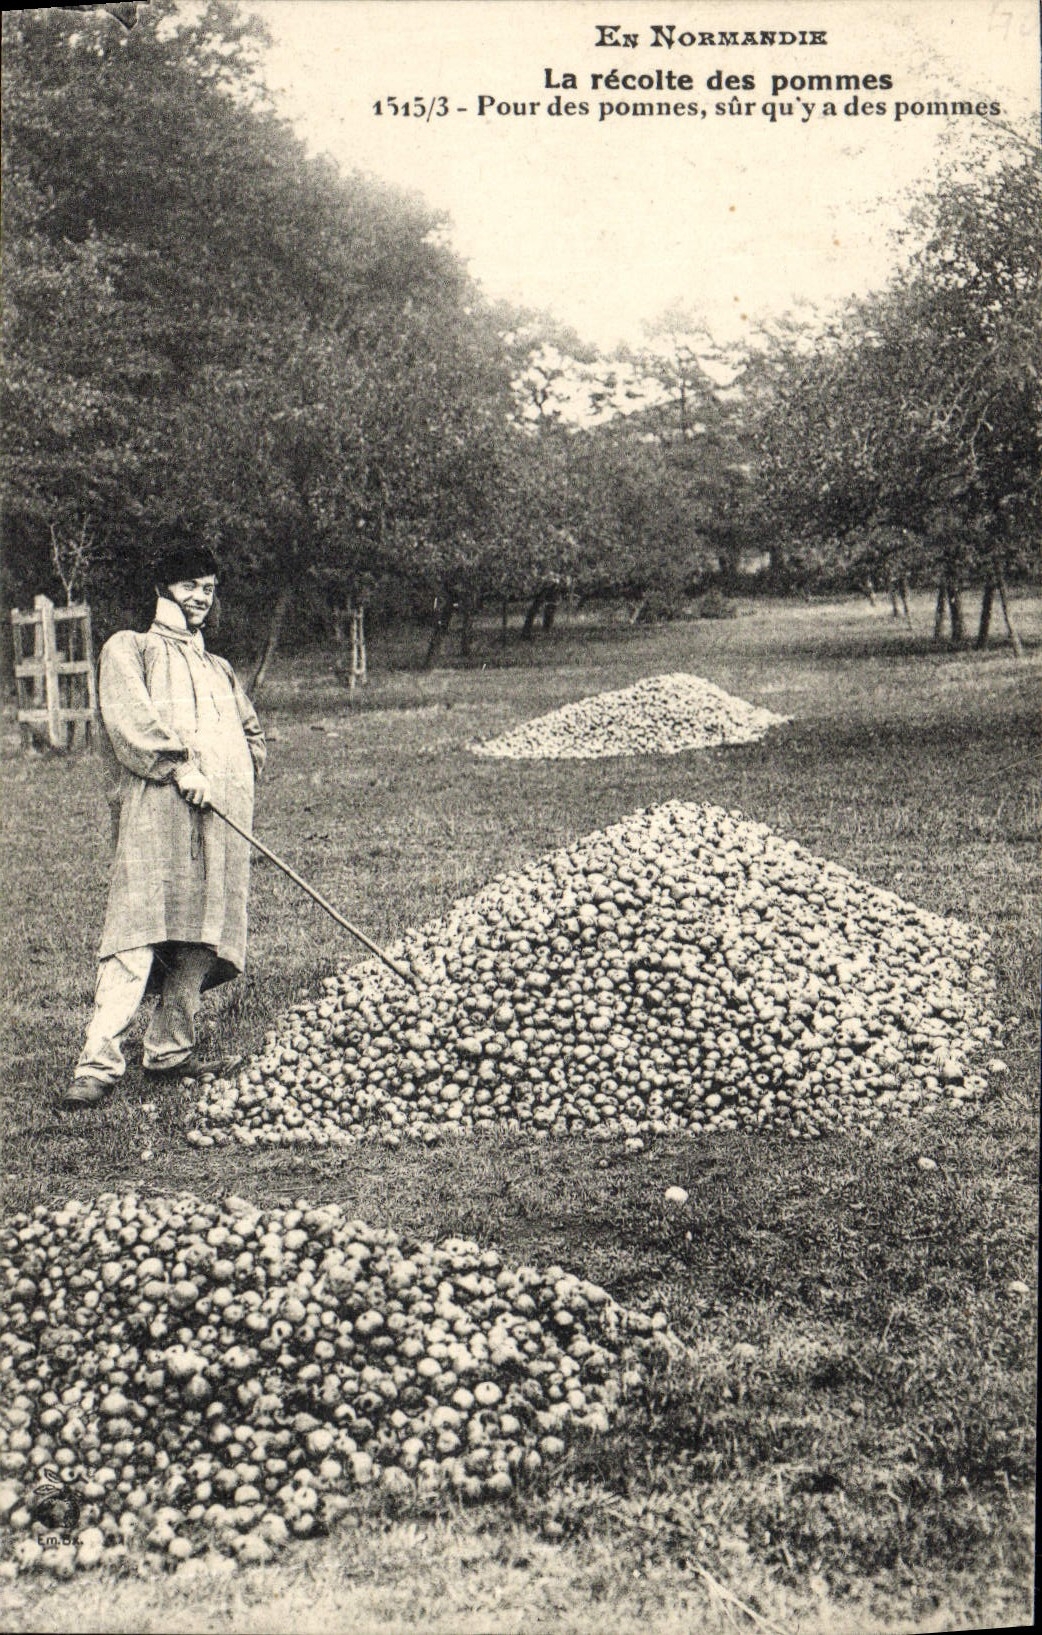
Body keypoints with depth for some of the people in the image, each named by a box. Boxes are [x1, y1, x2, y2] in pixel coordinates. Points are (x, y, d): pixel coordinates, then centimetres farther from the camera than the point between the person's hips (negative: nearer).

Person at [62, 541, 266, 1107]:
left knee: (200, 941, 0)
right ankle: (98, 1061, -19)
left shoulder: (220, 669, 32)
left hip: (223, 815, 6)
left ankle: (170, 1051, 9)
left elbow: (253, 734, 36)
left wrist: (237, 774, 15)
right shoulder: (128, 649, 13)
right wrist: (180, 766, -16)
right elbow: (128, 719, -5)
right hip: (157, 805, -6)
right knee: (137, 935, -16)